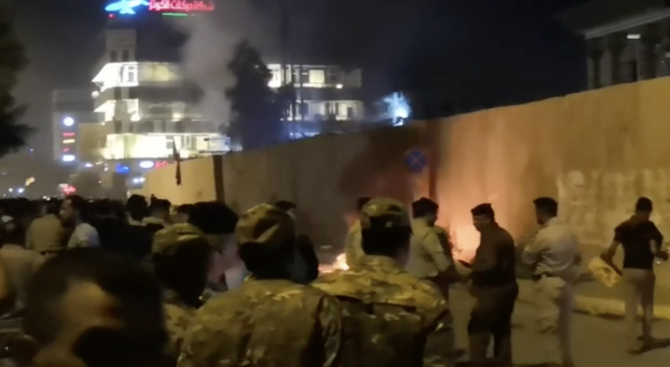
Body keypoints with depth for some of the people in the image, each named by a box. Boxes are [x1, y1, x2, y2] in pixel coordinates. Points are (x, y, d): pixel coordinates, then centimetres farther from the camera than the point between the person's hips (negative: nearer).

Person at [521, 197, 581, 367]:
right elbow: (577, 256, 15)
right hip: (565, 282, 8)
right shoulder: (568, 231, 7)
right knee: (563, 325, 17)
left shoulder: (543, 234, -17)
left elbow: (526, 258, -6)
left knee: (548, 326, -3)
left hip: (547, 283, -8)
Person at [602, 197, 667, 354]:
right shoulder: (649, 226, -7)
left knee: (631, 308, 5)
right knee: (647, 306, 18)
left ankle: (633, 343, 4)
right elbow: (654, 250, -15)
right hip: (645, 271, -2)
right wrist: (663, 255, 3)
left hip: (628, 271, 2)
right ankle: (646, 338, 30)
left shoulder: (623, 227, 3)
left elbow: (611, 251, -5)